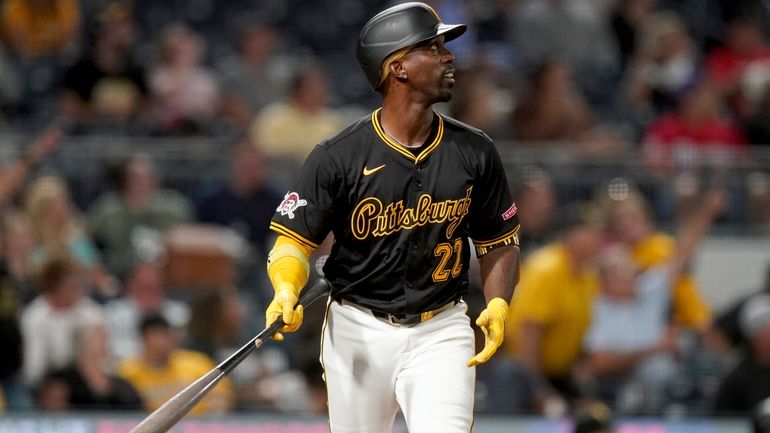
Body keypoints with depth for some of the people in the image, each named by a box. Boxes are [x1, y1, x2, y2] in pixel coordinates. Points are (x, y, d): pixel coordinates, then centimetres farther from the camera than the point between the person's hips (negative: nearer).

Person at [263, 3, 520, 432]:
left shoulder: (475, 152, 0)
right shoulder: (337, 157, -9)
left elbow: (499, 240, 10)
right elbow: (295, 238, -7)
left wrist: (498, 304, -6)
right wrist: (287, 292, -27)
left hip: (440, 333, 1)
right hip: (358, 333, -1)